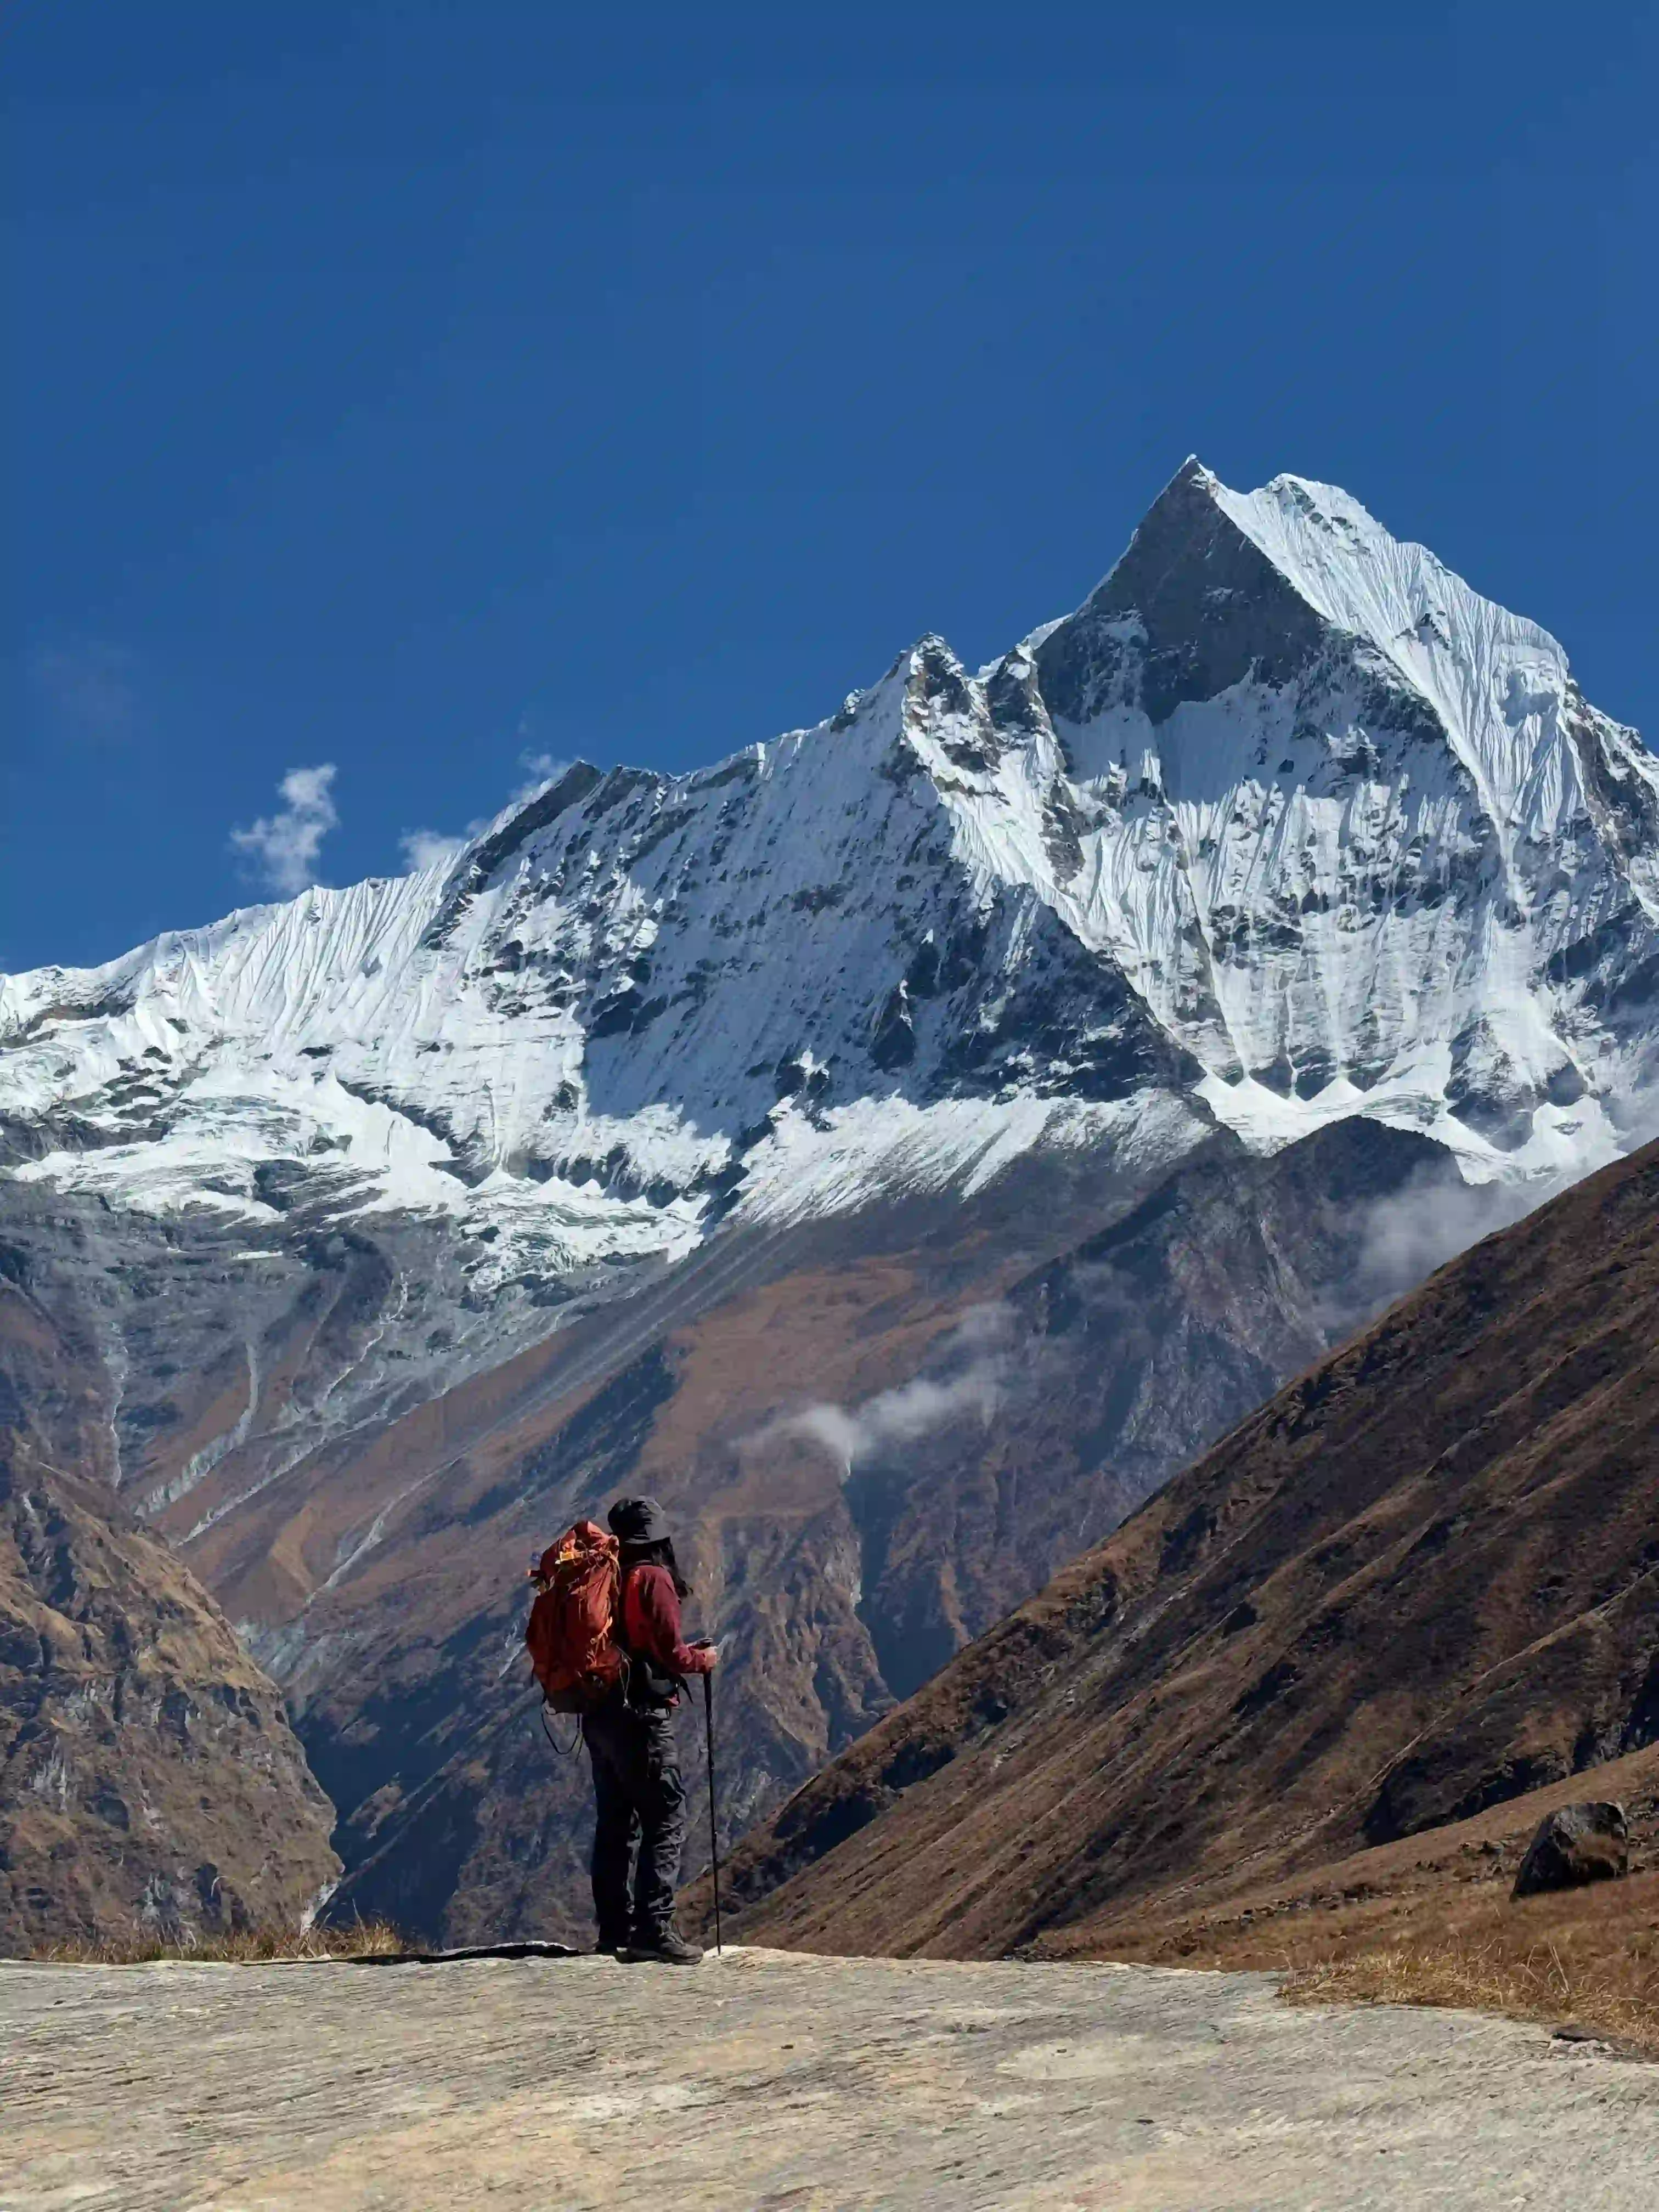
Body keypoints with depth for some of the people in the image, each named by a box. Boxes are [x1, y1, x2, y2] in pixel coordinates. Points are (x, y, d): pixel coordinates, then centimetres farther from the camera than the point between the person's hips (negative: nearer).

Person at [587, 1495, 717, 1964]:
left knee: (615, 1822, 14)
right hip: (642, 1717, -8)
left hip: (600, 1717, 8)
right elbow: (671, 1654, -15)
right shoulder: (653, 1579, -11)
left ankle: (614, 1926, 18)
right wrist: (705, 1659, 5)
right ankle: (654, 1928, -13)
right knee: (666, 1820, -6)